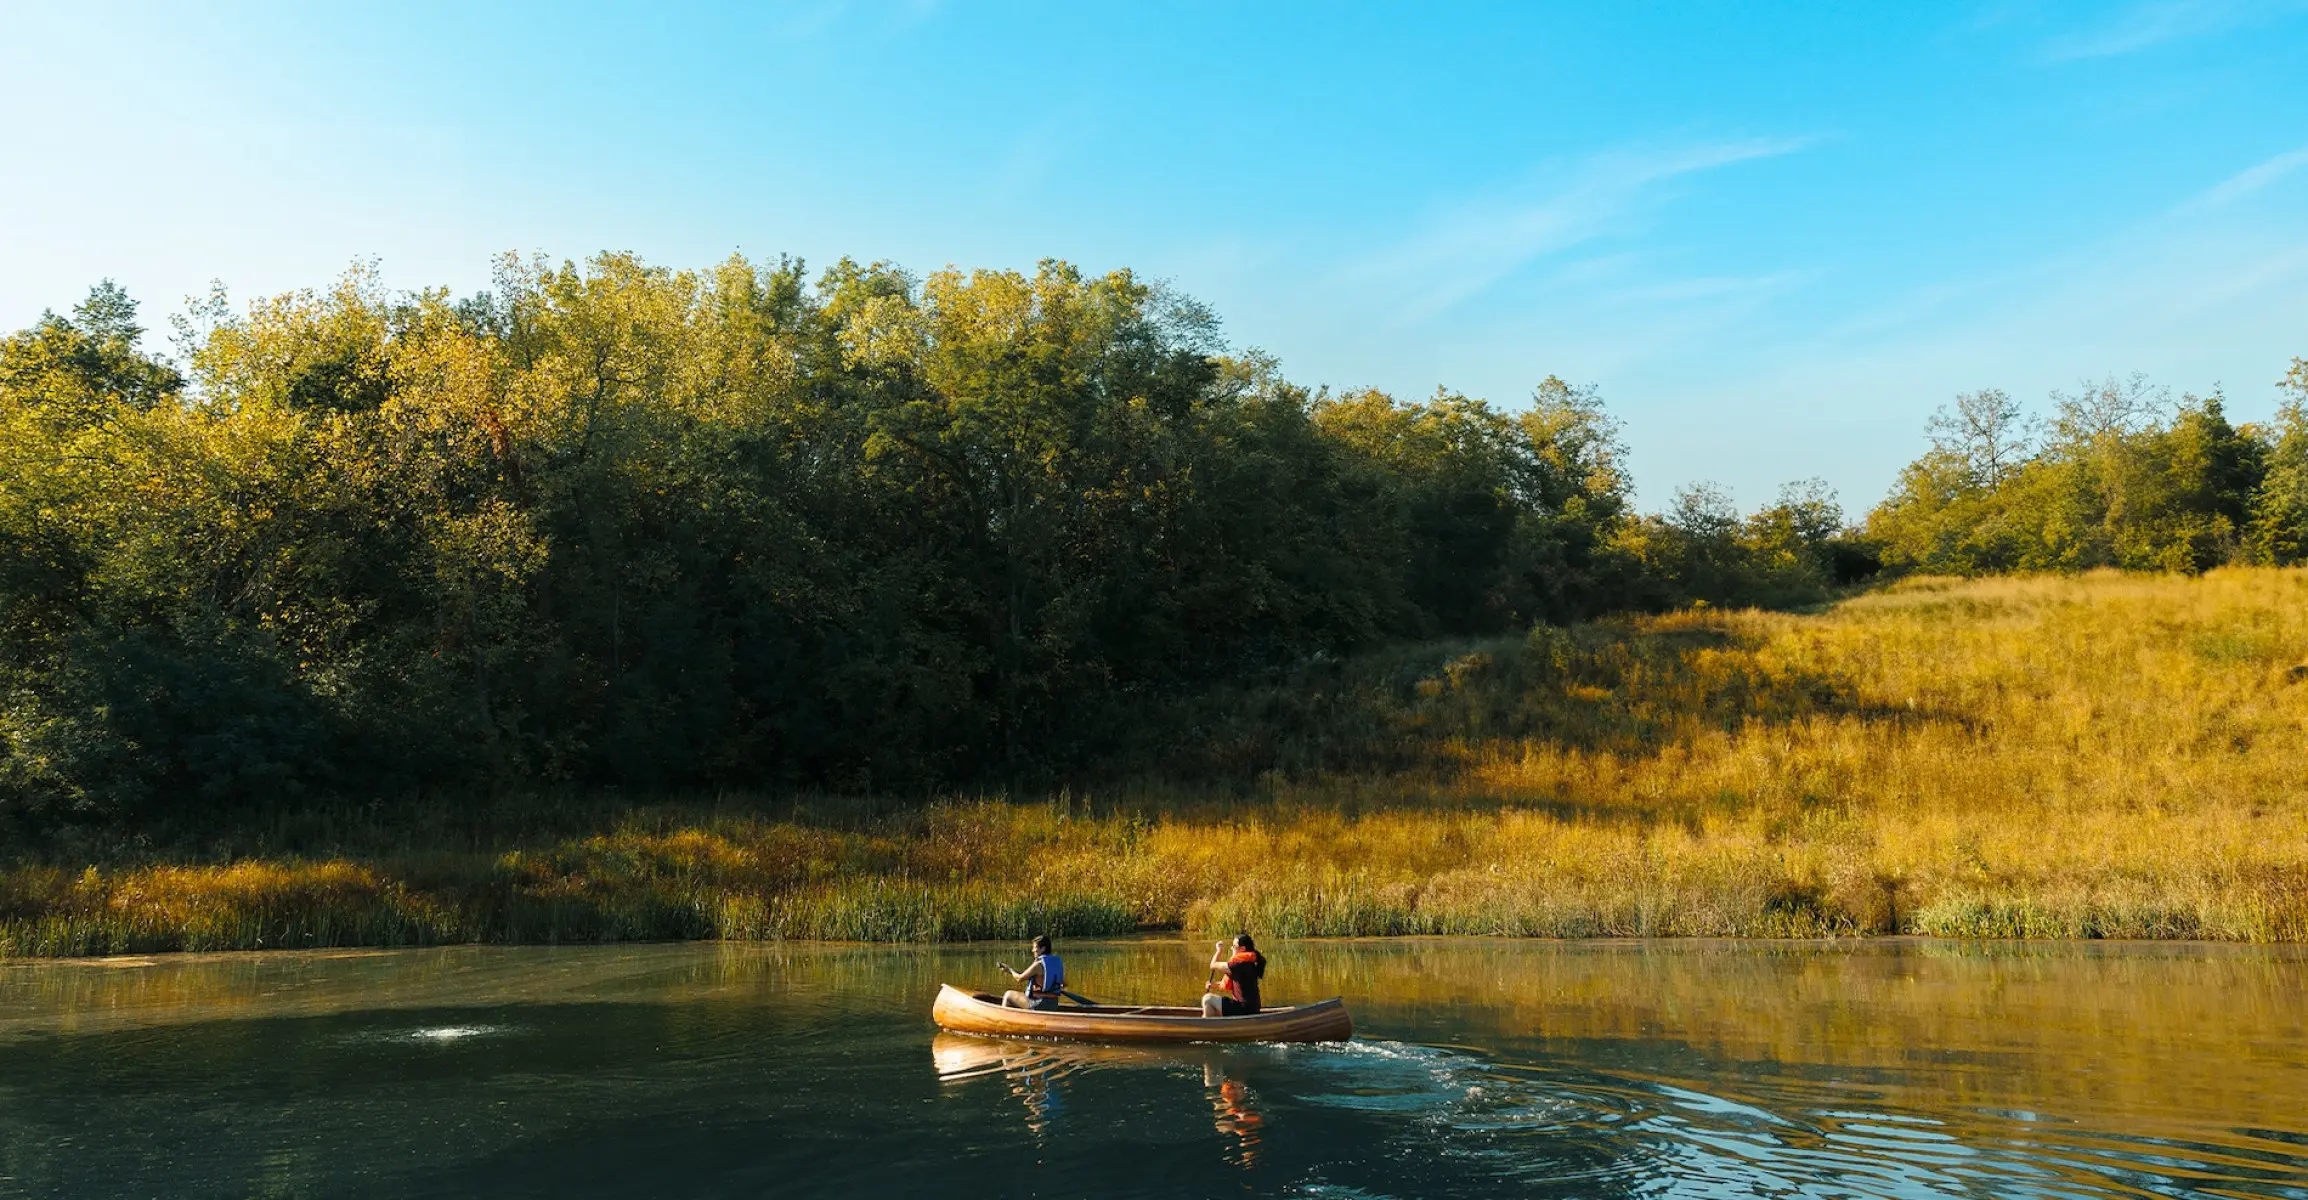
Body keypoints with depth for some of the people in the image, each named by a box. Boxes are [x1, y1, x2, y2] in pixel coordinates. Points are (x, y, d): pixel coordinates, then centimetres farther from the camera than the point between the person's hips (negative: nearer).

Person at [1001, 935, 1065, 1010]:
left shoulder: (1038, 965, -18)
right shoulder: (1058, 962, 3)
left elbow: (1020, 978, -9)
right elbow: (1064, 984, 13)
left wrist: (1009, 969, 10)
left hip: (1038, 1004, -8)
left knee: (1008, 995, 10)